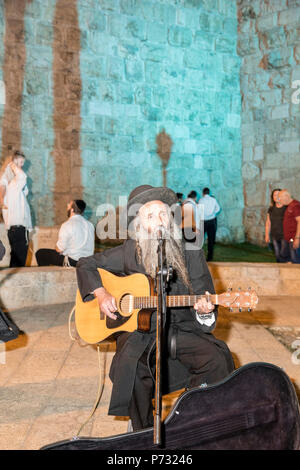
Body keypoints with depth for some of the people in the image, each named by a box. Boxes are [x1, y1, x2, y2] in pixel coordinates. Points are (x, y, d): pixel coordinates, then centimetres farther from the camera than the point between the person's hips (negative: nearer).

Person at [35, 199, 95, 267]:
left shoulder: (67, 225, -17)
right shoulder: (90, 224, 4)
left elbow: (59, 249, -15)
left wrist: (57, 248, 9)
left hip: (72, 261, -8)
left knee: (40, 253, 3)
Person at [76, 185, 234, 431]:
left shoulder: (190, 252, 3)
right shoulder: (130, 252, 3)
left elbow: (204, 293, 3)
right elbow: (86, 265, 14)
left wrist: (204, 310, -22)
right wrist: (101, 294, -3)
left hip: (183, 329, 1)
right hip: (140, 331, -1)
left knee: (217, 359, -24)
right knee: (132, 367, -31)